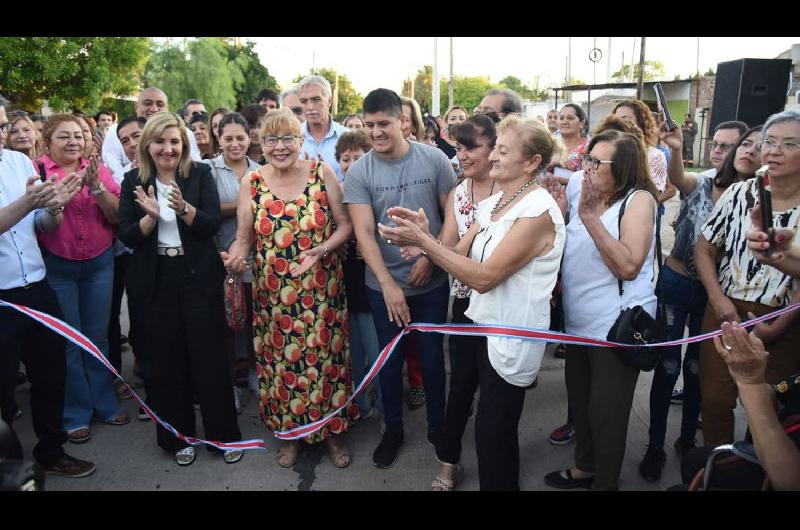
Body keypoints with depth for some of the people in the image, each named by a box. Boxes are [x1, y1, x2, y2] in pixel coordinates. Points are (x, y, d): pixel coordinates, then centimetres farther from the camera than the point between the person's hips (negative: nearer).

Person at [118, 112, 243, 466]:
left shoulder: (200, 174, -1)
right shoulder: (134, 181, 2)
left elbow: (212, 225, -9)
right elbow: (127, 237, -1)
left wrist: (183, 207, -26)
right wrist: (151, 216, -19)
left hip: (199, 276, -1)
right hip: (155, 280, 2)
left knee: (209, 356, 2)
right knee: (166, 359, 8)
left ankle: (224, 433, 18)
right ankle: (178, 436, 25)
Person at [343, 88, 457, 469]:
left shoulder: (434, 160, -7)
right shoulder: (359, 172, -7)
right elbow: (364, 233, -12)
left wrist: (430, 257, -12)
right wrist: (388, 284, -19)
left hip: (431, 280, 0)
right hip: (383, 284, 0)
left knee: (431, 357, 12)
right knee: (390, 360, 14)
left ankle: (437, 425, 35)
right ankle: (392, 428, 35)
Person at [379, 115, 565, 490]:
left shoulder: (537, 211, -20)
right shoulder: (493, 204, 6)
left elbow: (484, 277, -24)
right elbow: (458, 256, 3)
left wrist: (423, 241, -24)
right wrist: (422, 235, -15)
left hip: (510, 337, -7)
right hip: (479, 321, 8)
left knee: (494, 432, 9)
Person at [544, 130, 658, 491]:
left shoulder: (638, 199, -14)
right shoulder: (587, 196, 9)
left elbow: (629, 266, -26)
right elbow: (566, 251, 12)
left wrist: (590, 216, -26)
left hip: (617, 326, -8)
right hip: (578, 322, 8)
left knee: (605, 411, 7)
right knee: (579, 401, 21)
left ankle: (605, 481, 28)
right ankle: (585, 467, 42)